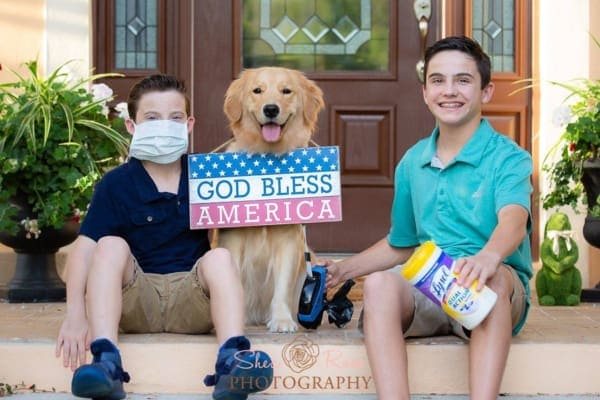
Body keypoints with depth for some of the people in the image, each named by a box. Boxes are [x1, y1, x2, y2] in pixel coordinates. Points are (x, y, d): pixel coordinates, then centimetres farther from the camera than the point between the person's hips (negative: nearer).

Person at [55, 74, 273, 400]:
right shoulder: (116, 184, -1)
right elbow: (83, 248, -11)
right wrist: (75, 313, -25)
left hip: (192, 300, 1)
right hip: (135, 299, -1)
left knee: (219, 257, -25)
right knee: (111, 246, -24)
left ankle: (231, 363, -45)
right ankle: (106, 363, -41)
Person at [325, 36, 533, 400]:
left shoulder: (508, 158, -4)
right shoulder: (412, 163, 13)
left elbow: (513, 220, -26)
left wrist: (490, 255, -49)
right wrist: (342, 270, 16)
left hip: (501, 299, -4)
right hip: (428, 293, 4)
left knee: (491, 278, -37)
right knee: (380, 283, -28)